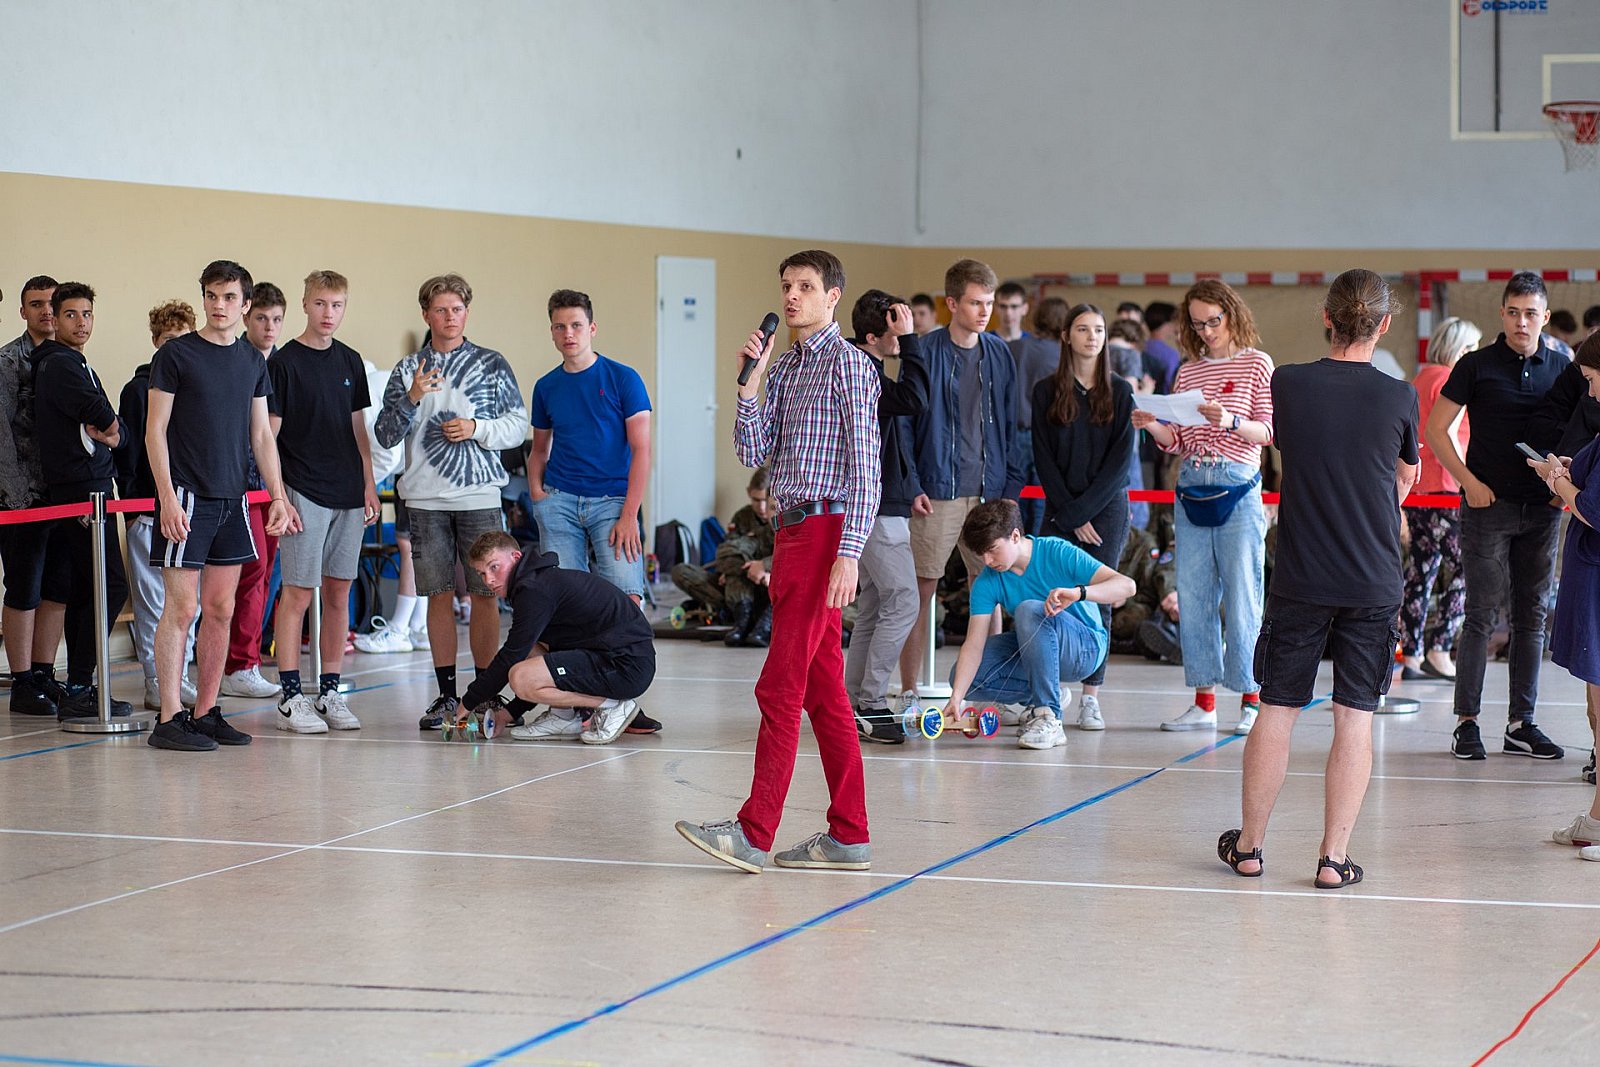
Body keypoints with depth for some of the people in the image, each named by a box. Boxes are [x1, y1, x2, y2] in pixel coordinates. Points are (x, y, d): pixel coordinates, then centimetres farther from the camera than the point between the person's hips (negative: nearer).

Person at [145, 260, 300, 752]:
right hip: (187, 496, -5)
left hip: (232, 499, 6)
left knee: (221, 609, 7)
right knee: (182, 606, -7)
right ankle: (169, 719, -5)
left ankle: (206, 713, 14)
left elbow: (261, 436, 16)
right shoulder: (175, 355, -3)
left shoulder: (253, 361, 12)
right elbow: (155, 431, -5)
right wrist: (168, 497, -14)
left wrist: (278, 497, 9)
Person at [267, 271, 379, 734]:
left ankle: (330, 692, 15)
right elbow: (268, 433, -6)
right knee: (298, 591, -4)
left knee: (338, 591, 8)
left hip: (347, 493, 6)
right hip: (304, 492, -6)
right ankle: (290, 698, -1)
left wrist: (368, 484, 10)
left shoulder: (350, 361, 12)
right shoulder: (284, 362, -5)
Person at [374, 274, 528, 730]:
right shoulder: (407, 370, 9)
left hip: (479, 495, -1)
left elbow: (518, 425, 5)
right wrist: (412, 399, -12)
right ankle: (446, 695, 10)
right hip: (426, 499, 1)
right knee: (439, 595, 4)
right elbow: (385, 436, 4)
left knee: (484, 594, -1)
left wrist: (477, 428, -12)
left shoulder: (492, 364, 5)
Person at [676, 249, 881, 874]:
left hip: (824, 529, -9)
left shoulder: (848, 364, -7)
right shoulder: (785, 367, 18)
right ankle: (848, 834, 12)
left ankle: (754, 833, -9)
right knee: (824, 693, 9)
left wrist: (848, 553, -21)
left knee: (781, 688, -10)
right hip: (791, 531, 9)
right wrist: (751, 380, 1)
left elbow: (865, 466, -13)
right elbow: (753, 454, 11)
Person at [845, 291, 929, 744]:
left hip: (885, 505, 11)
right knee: (902, 602, -12)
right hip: (877, 507, -11)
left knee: (875, 605, 12)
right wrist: (910, 340, -24)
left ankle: (855, 704, 16)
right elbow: (914, 400, -29)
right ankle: (870, 704, -10)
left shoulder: (869, 370, 16)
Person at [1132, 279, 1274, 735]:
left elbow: (1269, 431, -5)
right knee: (1193, 596, 4)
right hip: (1191, 487, 5)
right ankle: (1204, 701, 11)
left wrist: (1230, 422, -22)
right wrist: (1152, 426, -6)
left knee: (1241, 594, -4)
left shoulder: (1256, 364, 2)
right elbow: (1177, 442, 13)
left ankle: (1251, 699, 3)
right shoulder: (1187, 372, 14)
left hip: (1237, 489, -5)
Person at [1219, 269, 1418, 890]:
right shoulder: (1398, 397, -6)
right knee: (1355, 720, 4)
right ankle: (1334, 857, 3)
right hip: (1374, 582, -1)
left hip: (1299, 578, 1)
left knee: (1276, 711, 9)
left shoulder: (1288, 385, -4)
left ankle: (1249, 846, 19)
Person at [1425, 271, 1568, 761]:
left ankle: (1521, 724, 13)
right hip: (1489, 505, -4)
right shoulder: (1477, 365, -2)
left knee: (1532, 617, 7)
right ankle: (1466, 721, 1)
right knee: (1481, 615, -5)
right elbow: (1435, 430, 0)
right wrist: (1470, 483, -7)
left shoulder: (1561, 368, 8)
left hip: (1542, 509, 4)